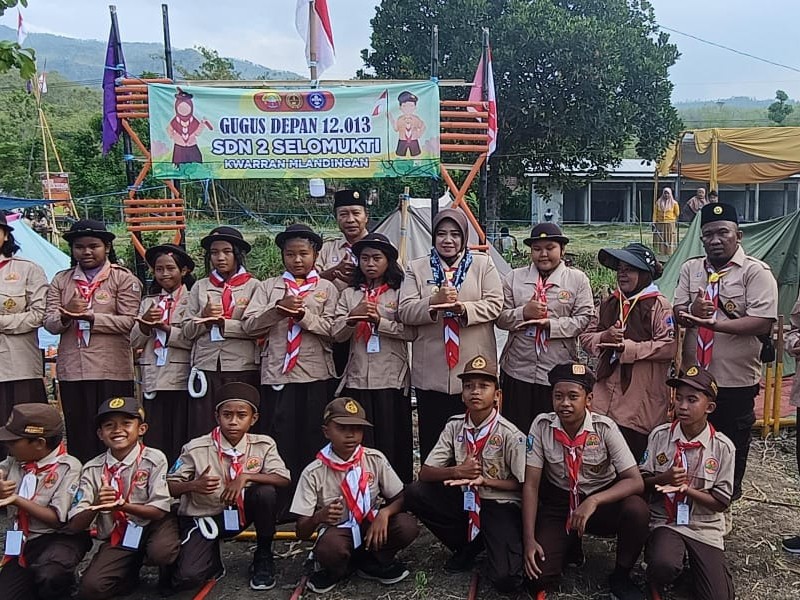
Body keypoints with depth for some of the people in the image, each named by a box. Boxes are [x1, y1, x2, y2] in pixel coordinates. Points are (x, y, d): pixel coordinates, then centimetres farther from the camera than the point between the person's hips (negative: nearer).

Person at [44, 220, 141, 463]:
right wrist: (66, 315, -16)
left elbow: (128, 322, -9)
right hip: (71, 370, 4)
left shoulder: (123, 279, 2)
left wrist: (89, 316, -17)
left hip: (112, 371, -4)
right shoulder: (61, 280, 15)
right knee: (77, 436, 9)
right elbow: (49, 323, 5)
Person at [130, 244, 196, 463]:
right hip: (153, 380, 4)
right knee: (154, 442, 4)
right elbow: (135, 342, 11)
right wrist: (144, 323, -6)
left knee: (181, 442, 0)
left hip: (182, 380, -4)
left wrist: (166, 328, -14)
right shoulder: (148, 302, 16)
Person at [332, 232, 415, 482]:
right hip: (357, 379, 2)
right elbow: (336, 334, 2)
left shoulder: (400, 293, 3)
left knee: (392, 443, 3)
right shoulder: (349, 294, 12)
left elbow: (411, 332, -7)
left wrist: (380, 321, -17)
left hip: (391, 379, -2)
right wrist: (353, 318, -16)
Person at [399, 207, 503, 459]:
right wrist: (434, 302, -18)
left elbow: (494, 305, -1)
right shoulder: (416, 268, 10)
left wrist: (463, 309, -18)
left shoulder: (483, 263, 9)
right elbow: (405, 312, 0)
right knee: (432, 438, 6)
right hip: (431, 373, 1)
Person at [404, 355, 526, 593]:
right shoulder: (455, 426, -3)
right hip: (465, 500, 5)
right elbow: (425, 474, -3)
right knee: (414, 493, -16)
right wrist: (457, 471, -21)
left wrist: (484, 480, -21)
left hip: (500, 505, -5)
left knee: (505, 580, -25)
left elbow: (523, 484, -10)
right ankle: (469, 545, 3)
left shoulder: (510, 435, -15)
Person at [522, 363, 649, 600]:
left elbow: (635, 481, -21)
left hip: (603, 499, 0)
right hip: (558, 502, 0)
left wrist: (593, 501, -37)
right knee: (538, 576, -19)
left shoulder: (605, 428, -17)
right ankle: (569, 547, 17)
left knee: (637, 509, -33)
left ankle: (620, 577, -5)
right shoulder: (541, 426, -14)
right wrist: (529, 539, -18)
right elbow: (531, 485, -11)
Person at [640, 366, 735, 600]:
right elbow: (641, 482, 2)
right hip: (665, 521, -1)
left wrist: (685, 488, -19)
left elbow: (721, 502, -3)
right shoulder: (660, 435, -5)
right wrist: (663, 479, -19)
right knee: (663, 566, -31)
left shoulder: (723, 447, -7)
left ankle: (693, 562, 20)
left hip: (704, 528, 1)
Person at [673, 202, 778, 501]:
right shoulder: (690, 268, 6)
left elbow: (762, 323, -19)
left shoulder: (756, 272, -10)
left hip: (735, 380, -4)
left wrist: (716, 323, -29)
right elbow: (677, 313, 4)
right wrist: (692, 313, -19)